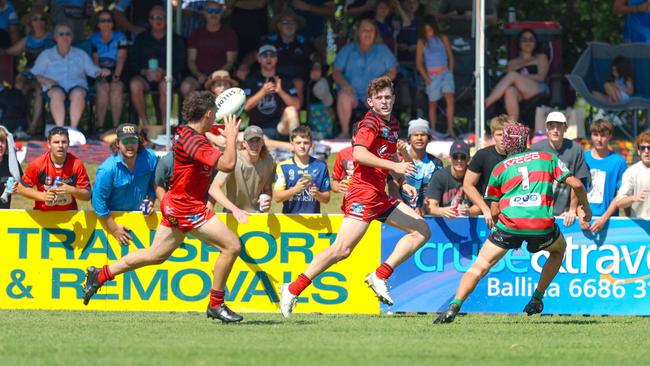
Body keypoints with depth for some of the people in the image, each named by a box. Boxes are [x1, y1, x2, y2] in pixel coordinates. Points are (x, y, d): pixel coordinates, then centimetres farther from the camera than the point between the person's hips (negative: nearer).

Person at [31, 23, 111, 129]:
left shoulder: (80, 54, 24)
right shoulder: (46, 55, 20)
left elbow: (93, 70, 18)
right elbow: (34, 74, 11)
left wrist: (102, 72, -5)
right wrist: (45, 80, -9)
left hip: (76, 85, 1)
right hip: (55, 86, -1)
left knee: (78, 94, -37)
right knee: (57, 94, -38)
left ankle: (73, 128, -40)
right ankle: (59, 129, -42)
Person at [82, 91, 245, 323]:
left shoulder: (185, 132, 7)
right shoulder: (193, 140, -23)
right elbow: (227, 164, -31)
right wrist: (232, 137, -16)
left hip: (176, 205, 10)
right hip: (187, 208, -10)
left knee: (155, 255, 20)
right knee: (232, 245, -9)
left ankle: (100, 275, 27)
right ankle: (216, 304, -2)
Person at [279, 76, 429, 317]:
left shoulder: (393, 125, 18)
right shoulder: (370, 123, -9)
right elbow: (359, 153, -27)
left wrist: (402, 184, 25)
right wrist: (394, 166, -30)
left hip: (380, 196, 9)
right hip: (363, 193, -9)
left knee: (422, 231, 5)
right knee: (341, 250, -16)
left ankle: (380, 277, 0)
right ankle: (292, 290, -8)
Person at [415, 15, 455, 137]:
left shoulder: (443, 39, 5)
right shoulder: (422, 42, 2)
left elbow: (450, 56, 11)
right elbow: (419, 63, 2)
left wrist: (450, 71, 1)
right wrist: (427, 79, -5)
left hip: (445, 73, 0)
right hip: (432, 75, 0)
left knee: (450, 98, -16)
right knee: (433, 104, 5)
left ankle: (450, 129, -15)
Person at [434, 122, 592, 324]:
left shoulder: (499, 169, 18)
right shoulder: (547, 158, 18)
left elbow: (494, 211, 18)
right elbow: (576, 184, 12)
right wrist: (586, 208, 28)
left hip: (510, 224, 0)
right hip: (542, 226, 0)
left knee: (479, 267, 6)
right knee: (559, 248, 33)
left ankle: (454, 306, -14)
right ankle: (537, 298, 24)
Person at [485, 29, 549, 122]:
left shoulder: (541, 58, 23)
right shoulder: (513, 62, 30)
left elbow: (541, 77, 7)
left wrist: (520, 76, -4)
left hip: (538, 90, -2)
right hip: (520, 96, 2)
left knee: (512, 75, -30)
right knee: (510, 90, -38)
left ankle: (486, 103, -42)